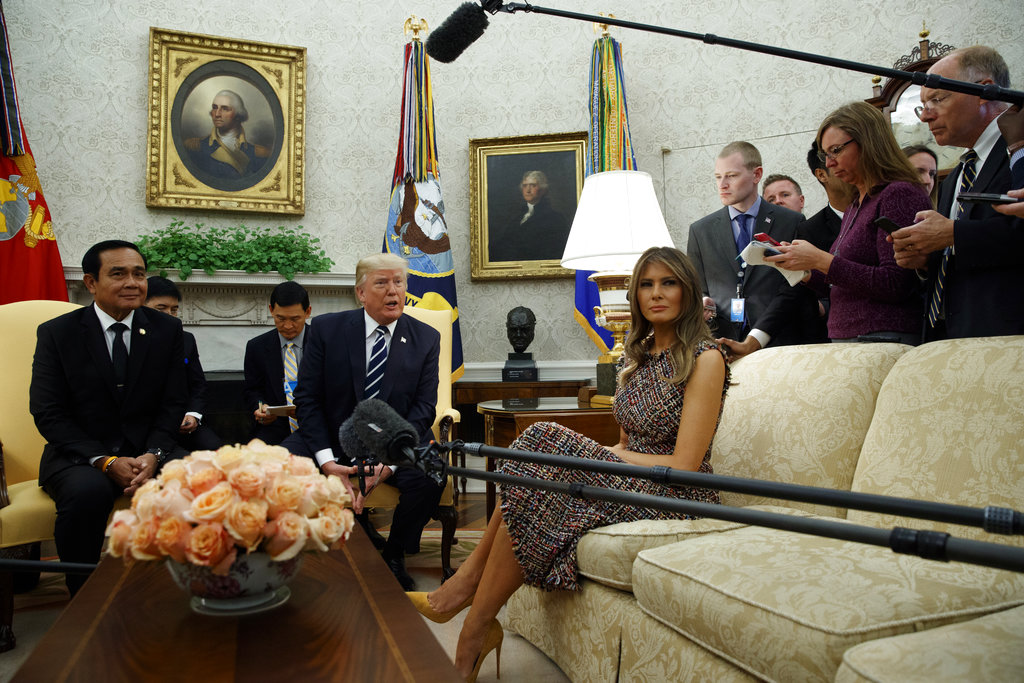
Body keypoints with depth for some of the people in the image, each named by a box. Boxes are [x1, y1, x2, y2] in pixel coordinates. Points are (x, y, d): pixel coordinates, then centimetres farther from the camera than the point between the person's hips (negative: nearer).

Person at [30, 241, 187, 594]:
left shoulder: (167, 329, 4)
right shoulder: (56, 333, -1)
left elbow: (173, 403, 3)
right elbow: (47, 413, -5)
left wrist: (153, 455, -16)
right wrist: (106, 461, -18)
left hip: (147, 450, 2)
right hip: (80, 455, -1)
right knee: (88, 491, -35)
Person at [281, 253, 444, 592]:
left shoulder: (426, 338, 0)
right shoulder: (326, 329, -2)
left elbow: (424, 407, -5)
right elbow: (307, 397, -4)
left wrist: (389, 462, -19)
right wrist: (326, 460, -18)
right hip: (331, 440, 0)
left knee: (429, 475, -30)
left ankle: (393, 556, -1)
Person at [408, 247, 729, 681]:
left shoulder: (705, 358, -9)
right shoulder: (637, 354, 15)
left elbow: (684, 464, -15)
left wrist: (603, 453, -11)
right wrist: (595, 454, -6)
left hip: (677, 498, -7)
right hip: (630, 484, 7)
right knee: (543, 442, -19)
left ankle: (476, 629, -17)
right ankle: (468, 583, -21)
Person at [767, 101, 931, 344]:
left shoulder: (900, 194, -7)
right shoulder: (855, 205, 18)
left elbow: (895, 285, -17)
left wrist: (821, 261, -16)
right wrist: (805, 271, 4)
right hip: (845, 338, 7)